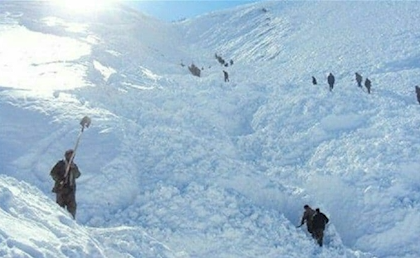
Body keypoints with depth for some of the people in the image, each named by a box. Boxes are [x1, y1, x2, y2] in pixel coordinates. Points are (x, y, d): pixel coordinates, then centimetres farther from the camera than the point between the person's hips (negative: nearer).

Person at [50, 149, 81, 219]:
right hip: (61, 188, -3)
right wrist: (59, 180, -14)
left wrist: (73, 168, -18)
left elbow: (77, 175, -1)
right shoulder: (60, 164, 4)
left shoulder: (74, 165, 15)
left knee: (72, 205, -2)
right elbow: (52, 173, -1)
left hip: (70, 189, 4)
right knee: (60, 205, -3)